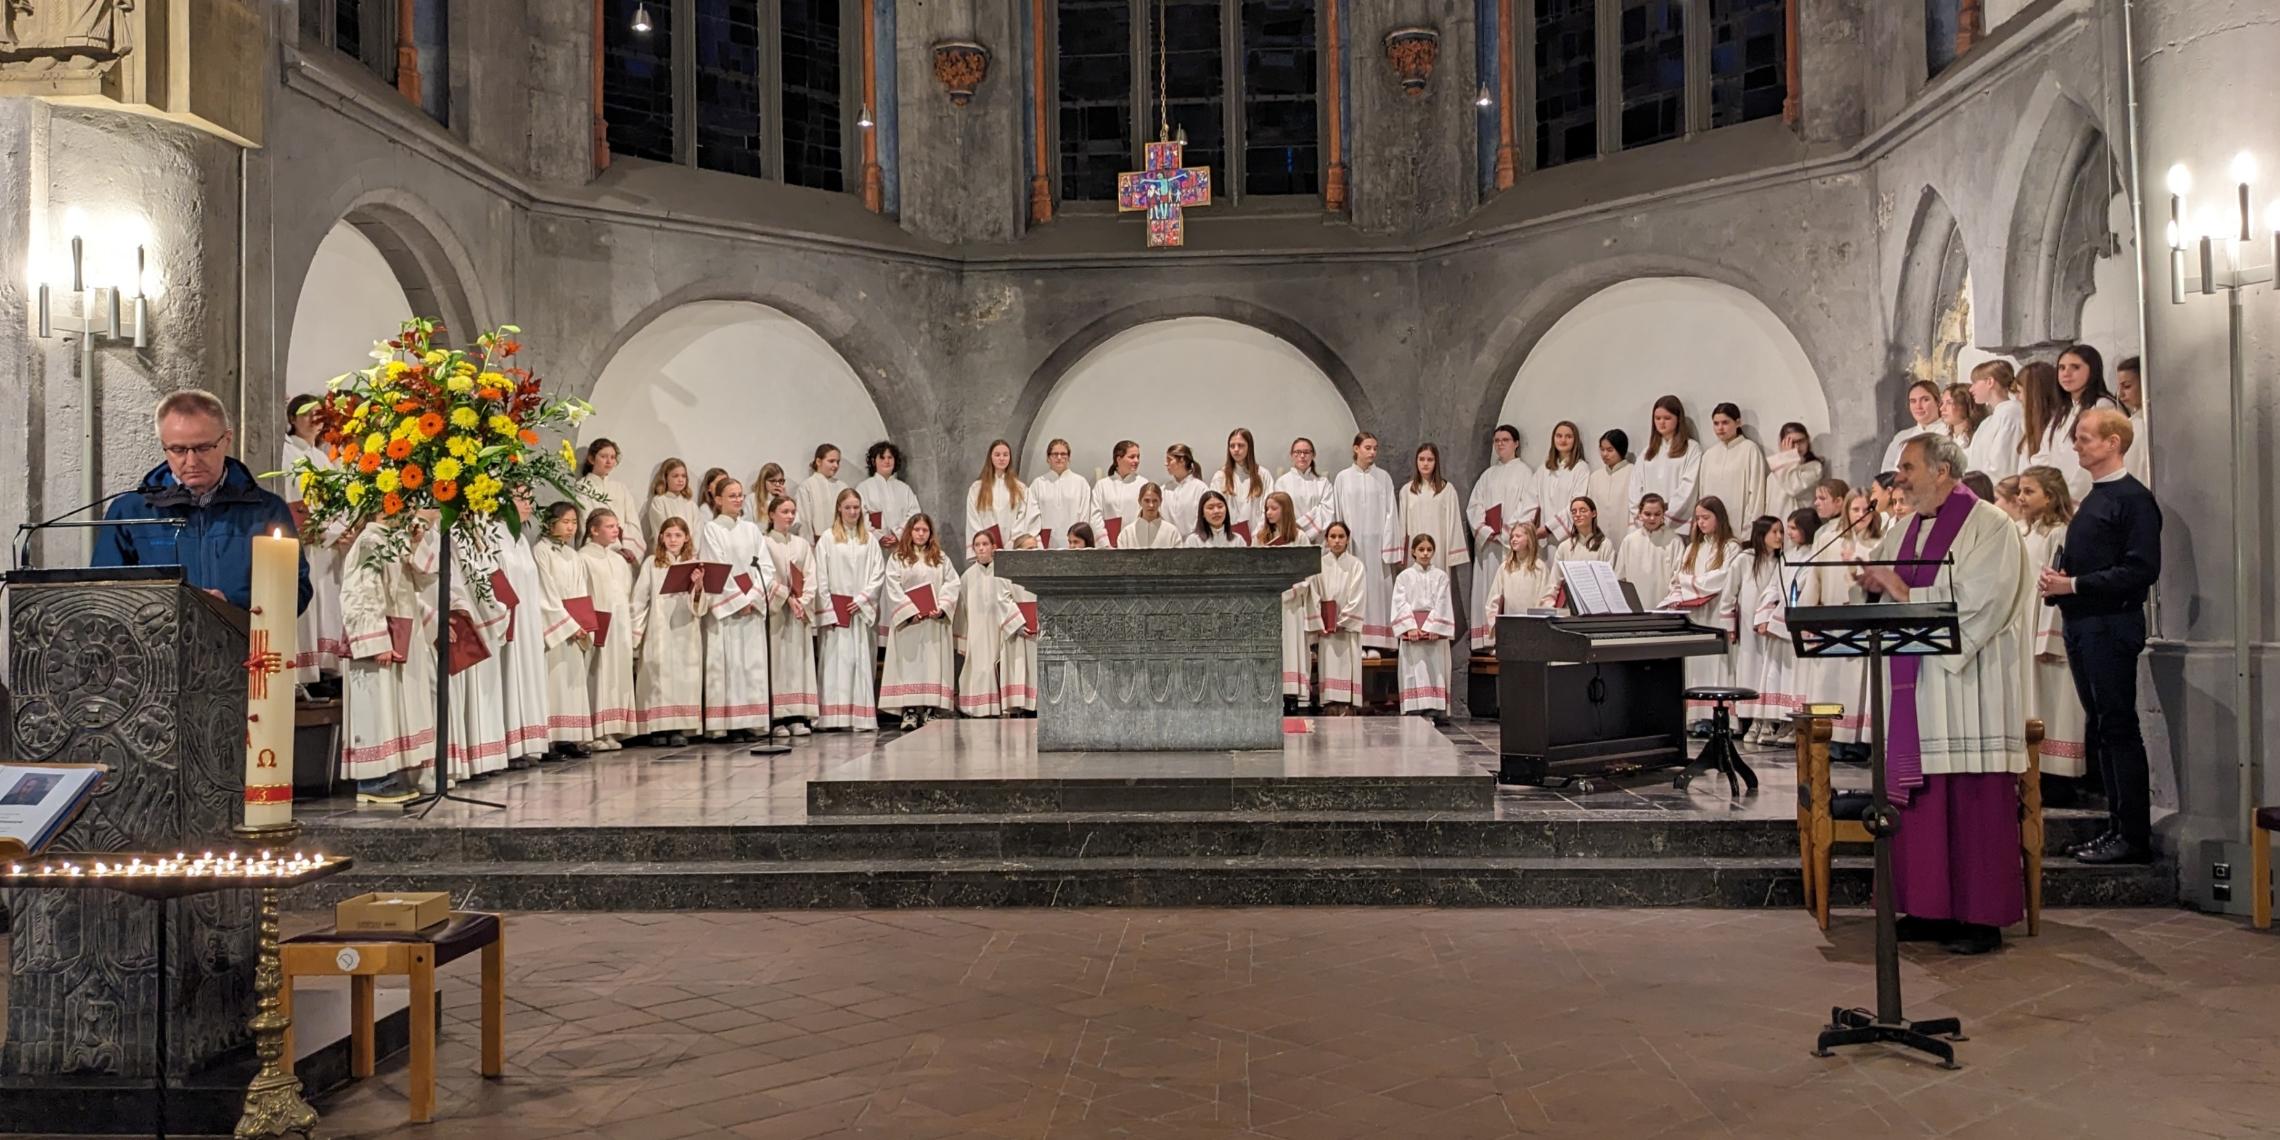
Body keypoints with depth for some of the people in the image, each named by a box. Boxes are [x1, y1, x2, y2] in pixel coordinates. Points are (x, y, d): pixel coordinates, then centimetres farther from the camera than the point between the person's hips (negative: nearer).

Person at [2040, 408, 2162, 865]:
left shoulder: (2133, 499, -10)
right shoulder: (2093, 499, 17)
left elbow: (2141, 569, -18)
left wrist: (2075, 585, -18)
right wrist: (2057, 580, 4)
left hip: (2112, 626, -9)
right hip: (2082, 627, 9)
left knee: (2119, 729, -5)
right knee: (2101, 729, 12)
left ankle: (2135, 836, 0)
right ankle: (2120, 824, 19)